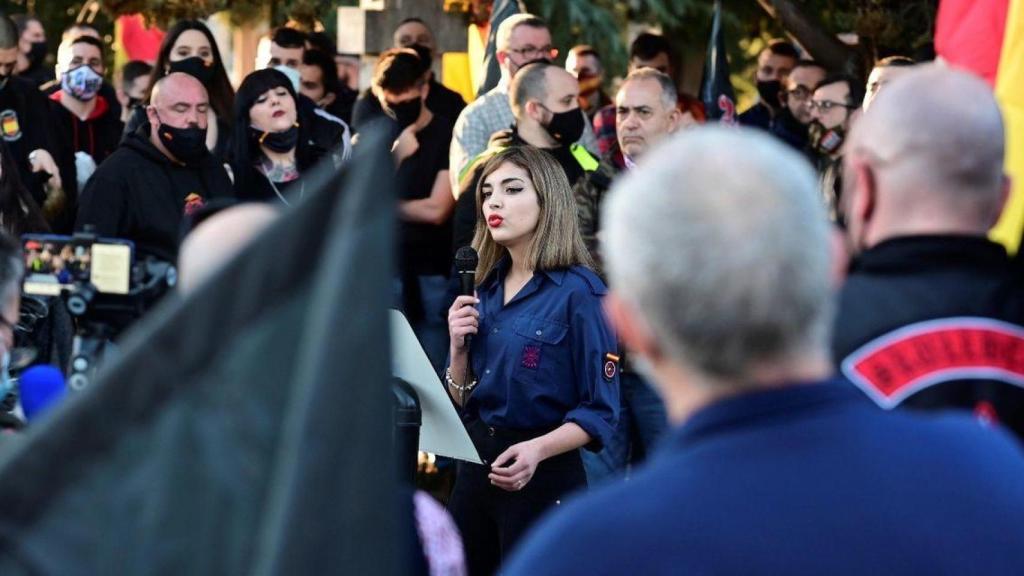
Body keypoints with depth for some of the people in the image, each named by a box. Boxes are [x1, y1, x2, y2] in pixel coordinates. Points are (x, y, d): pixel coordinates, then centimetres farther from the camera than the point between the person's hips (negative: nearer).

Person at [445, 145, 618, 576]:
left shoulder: (579, 291, -11)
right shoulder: (488, 290, 9)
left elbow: (600, 411, -12)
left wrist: (538, 449, -27)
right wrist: (458, 347, -3)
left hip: (543, 478, -6)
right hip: (475, 468, 6)